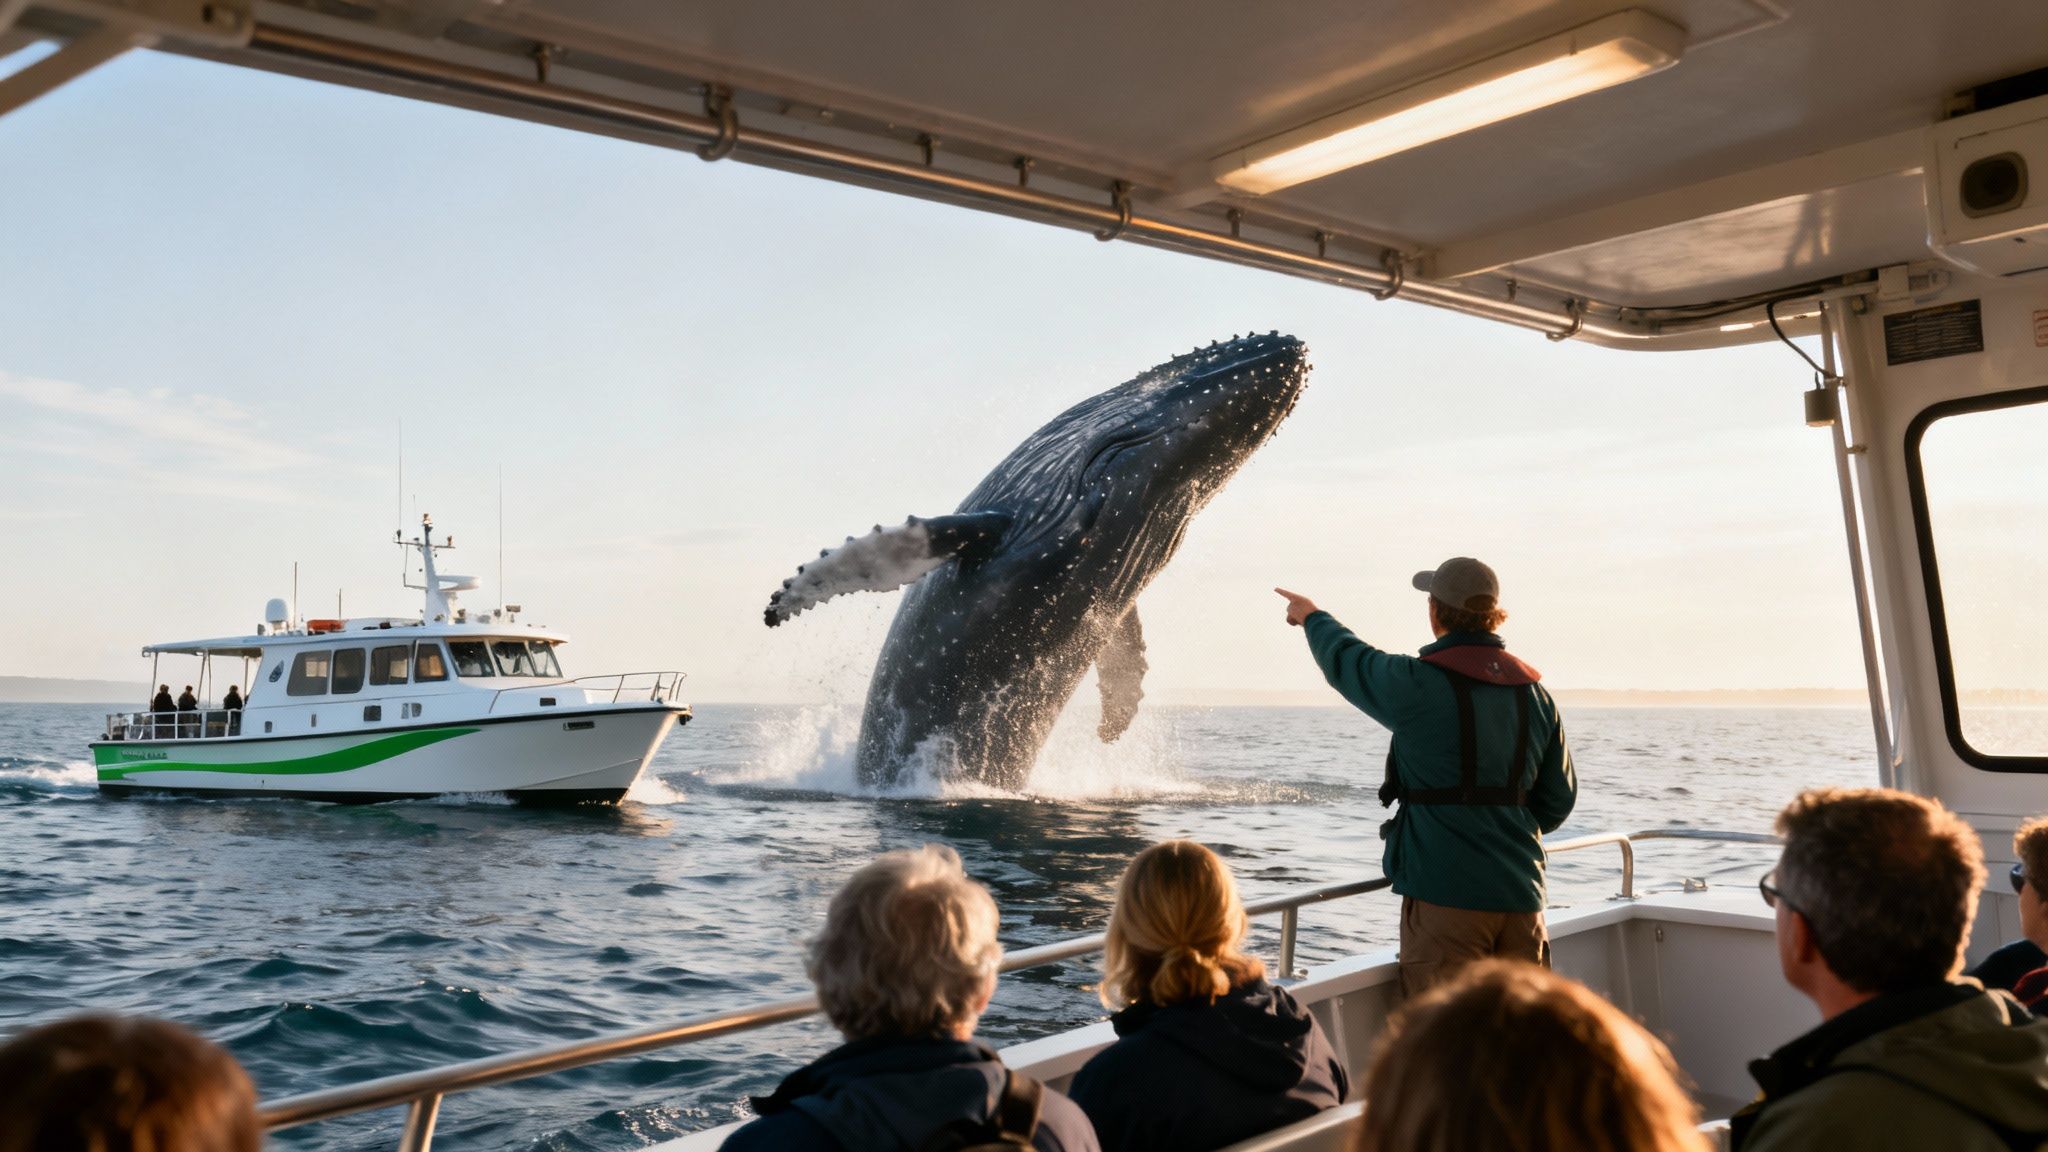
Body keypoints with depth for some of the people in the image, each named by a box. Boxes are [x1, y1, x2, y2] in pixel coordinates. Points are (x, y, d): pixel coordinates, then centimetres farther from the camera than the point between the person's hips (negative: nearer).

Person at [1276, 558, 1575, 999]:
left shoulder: (1418, 685, -12)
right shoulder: (1535, 693, 5)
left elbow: (1347, 660, 8)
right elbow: (1559, 798, 10)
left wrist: (1312, 617, 28)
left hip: (1446, 893, -6)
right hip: (1520, 893, 6)